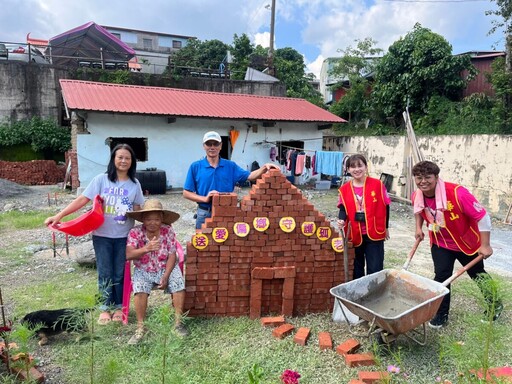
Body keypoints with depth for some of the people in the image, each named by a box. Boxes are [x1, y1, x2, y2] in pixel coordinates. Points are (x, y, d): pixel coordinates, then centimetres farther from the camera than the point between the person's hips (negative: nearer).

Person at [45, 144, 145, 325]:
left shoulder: (135, 184, 1)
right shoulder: (101, 179, -4)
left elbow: (137, 210, 8)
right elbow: (82, 199, -9)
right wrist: (59, 216, -16)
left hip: (124, 236, 1)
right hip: (102, 235, -1)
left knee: (120, 274, 9)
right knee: (105, 273, 7)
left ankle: (119, 307, 28)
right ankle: (105, 308, 25)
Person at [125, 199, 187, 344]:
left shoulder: (168, 231, -10)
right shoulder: (135, 232, -12)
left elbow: (172, 256, -9)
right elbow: (128, 255, -24)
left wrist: (166, 276, -19)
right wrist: (146, 249, -43)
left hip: (167, 268, 1)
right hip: (144, 271, -1)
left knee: (179, 285, -23)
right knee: (140, 290, -28)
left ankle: (178, 322, -6)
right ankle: (140, 328, -11)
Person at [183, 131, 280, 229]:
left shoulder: (230, 166, 3)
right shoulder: (195, 166, -2)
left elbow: (249, 176, -8)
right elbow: (186, 193, -2)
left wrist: (264, 167, -25)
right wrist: (205, 199, -17)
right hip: (204, 214, -1)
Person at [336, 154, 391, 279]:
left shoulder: (377, 185, -6)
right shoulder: (344, 189, -2)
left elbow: (385, 207, 2)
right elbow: (343, 209, 1)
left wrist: (385, 227, 7)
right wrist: (342, 220, -21)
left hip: (375, 234, -2)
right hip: (355, 235, 2)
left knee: (375, 269, 3)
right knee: (356, 268, 15)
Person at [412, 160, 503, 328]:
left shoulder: (457, 193, -35)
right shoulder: (417, 196, -17)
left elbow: (482, 216, -26)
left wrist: (485, 245, -21)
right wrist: (418, 228, 0)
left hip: (467, 242, -2)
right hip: (440, 244, 3)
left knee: (477, 274, 19)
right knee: (441, 276, -2)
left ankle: (495, 304, 47)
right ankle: (441, 314, 16)